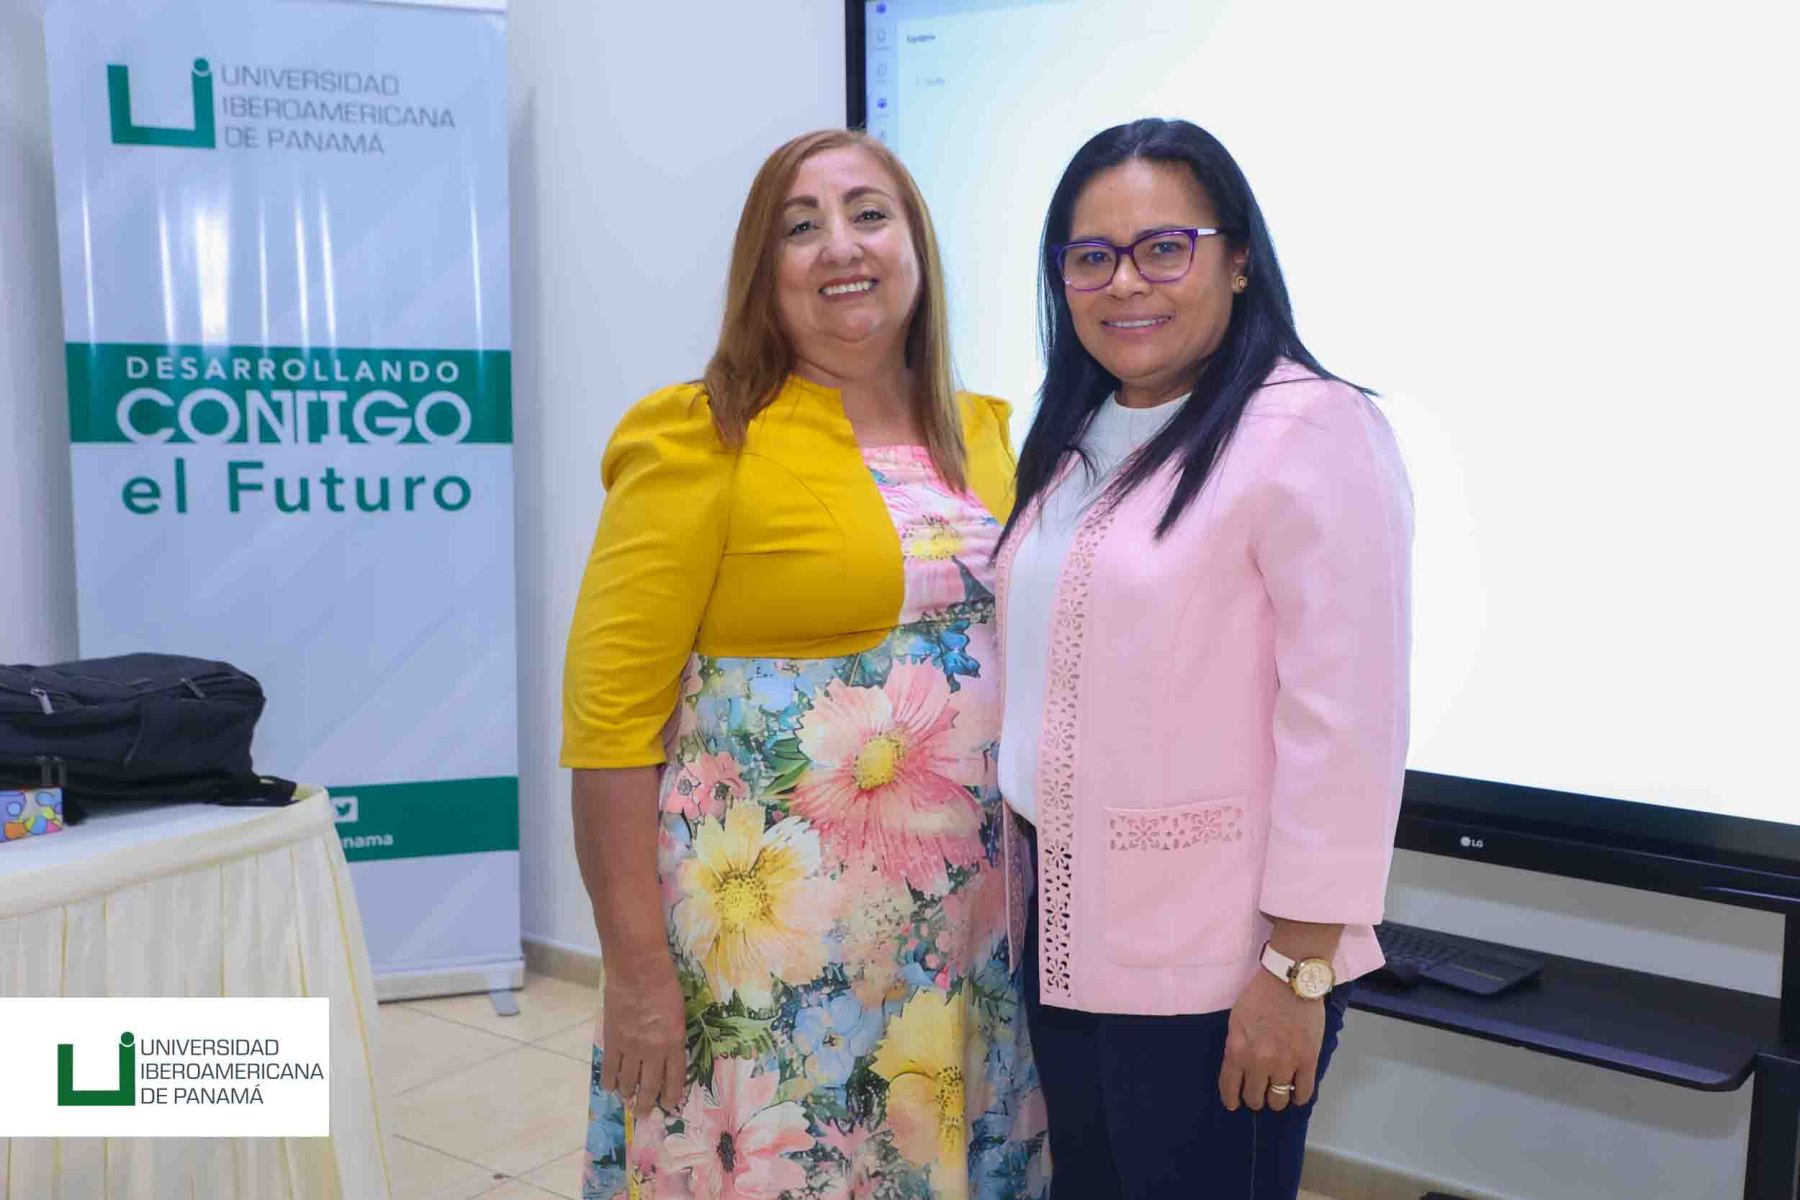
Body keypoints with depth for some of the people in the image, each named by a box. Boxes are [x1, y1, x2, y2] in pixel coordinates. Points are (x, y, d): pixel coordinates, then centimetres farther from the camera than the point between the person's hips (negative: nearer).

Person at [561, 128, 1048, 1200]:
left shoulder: (981, 436, 9)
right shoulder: (706, 439, -8)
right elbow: (609, 717, -11)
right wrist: (637, 969, -13)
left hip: (967, 930, 5)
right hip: (769, 921, -5)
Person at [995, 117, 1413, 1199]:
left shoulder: (1311, 431, -14)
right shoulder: (1075, 443, 11)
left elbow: (1345, 720, -18)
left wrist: (1299, 971, -17)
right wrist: (1030, 870, 16)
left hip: (1216, 970, -7)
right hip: (1067, 945, 7)